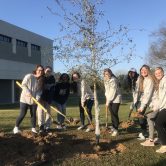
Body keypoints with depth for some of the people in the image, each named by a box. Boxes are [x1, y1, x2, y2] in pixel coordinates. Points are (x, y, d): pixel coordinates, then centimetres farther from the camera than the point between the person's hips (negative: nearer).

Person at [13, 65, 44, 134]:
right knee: (22, 114, -2)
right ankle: (16, 127, 14)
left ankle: (33, 128, 19)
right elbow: (23, 85, -11)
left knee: (33, 114, 7)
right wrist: (28, 92, -21)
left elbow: (39, 90, 1)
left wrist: (38, 96, -17)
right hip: (25, 99, -4)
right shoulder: (29, 76, -13)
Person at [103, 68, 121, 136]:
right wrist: (107, 99, 5)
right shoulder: (106, 80, 8)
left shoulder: (113, 80, -18)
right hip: (109, 100, 8)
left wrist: (108, 101, -17)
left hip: (115, 99, -8)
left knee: (115, 114, -7)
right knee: (112, 114, 13)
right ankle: (113, 127, 24)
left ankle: (116, 129, 2)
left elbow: (113, 91, -21)